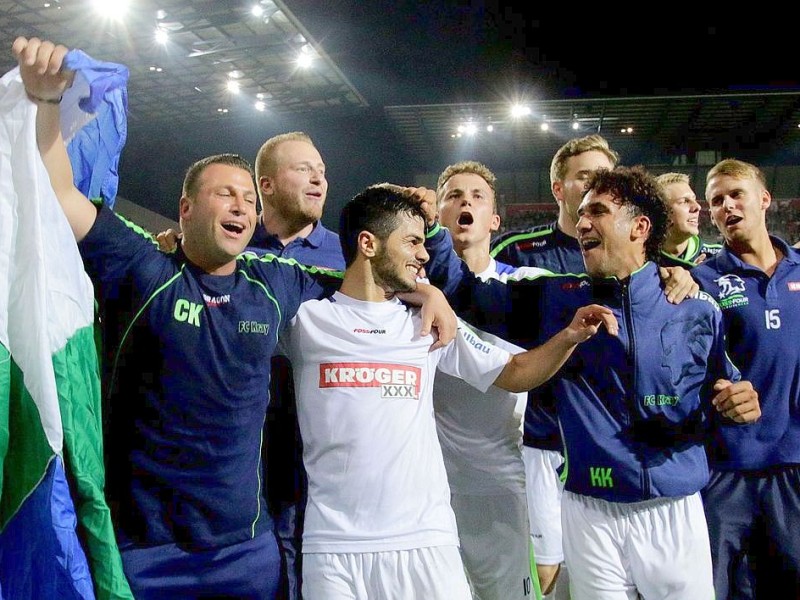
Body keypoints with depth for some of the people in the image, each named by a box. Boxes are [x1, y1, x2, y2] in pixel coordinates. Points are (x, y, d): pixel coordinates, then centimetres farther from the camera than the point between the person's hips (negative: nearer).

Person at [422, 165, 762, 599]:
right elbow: (467, 293, 1)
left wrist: (738, 403, -11)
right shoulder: (556, 299, -1)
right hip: (591, 511, 0)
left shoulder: (697, 309, 0)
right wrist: (431, 231, -11)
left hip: (676, 510, 1)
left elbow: (721, 391, 11)